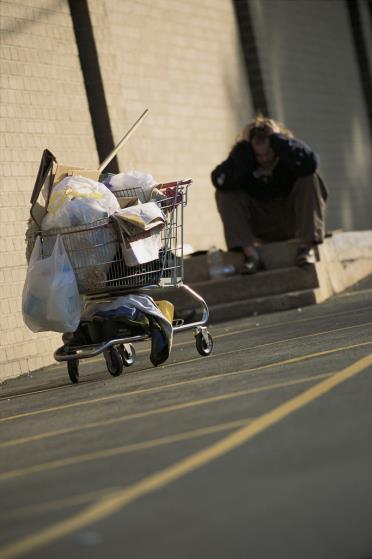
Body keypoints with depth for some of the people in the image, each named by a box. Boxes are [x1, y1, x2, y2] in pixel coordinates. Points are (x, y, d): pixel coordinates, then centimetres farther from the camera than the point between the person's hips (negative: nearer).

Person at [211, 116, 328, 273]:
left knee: (309, 180, -25)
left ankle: (306, 246, -29)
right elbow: (219, 180, -30)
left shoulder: (286, 155, -13)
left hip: (292, 222, -1)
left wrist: (279, 141, -31)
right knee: (224, 193, -17)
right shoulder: (242, 156, -11)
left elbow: (310, 164, -38)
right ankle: (250, 253, -28)